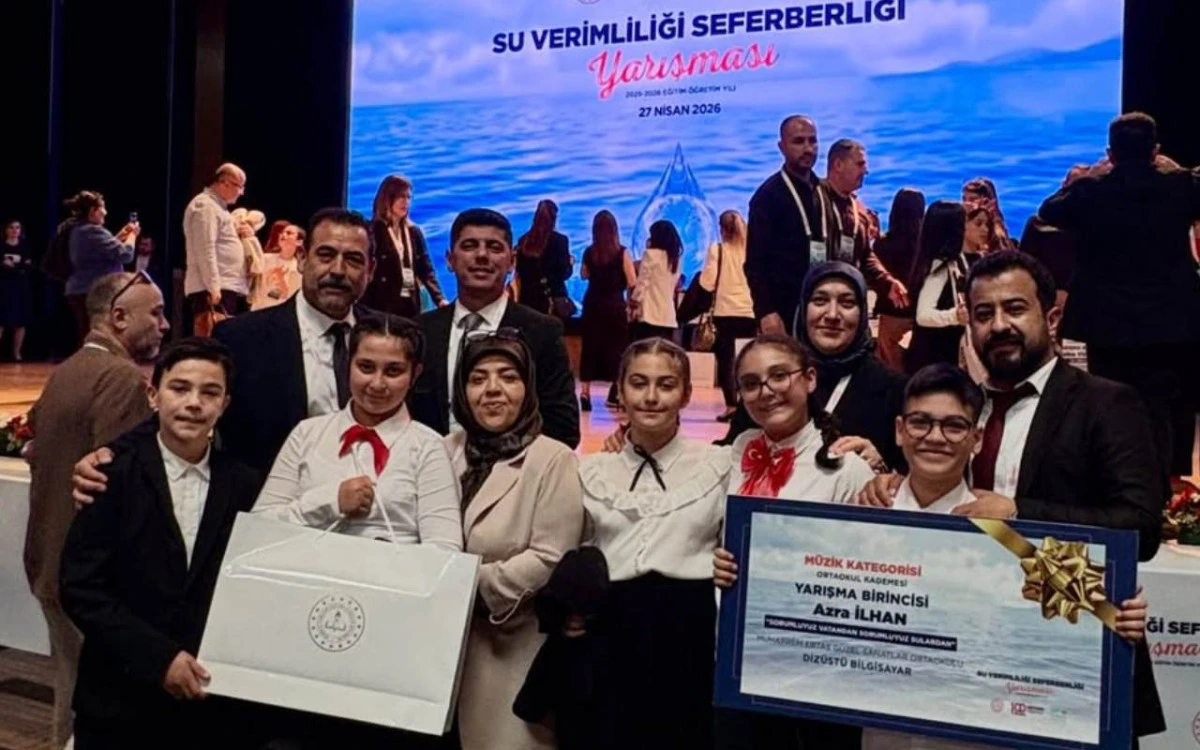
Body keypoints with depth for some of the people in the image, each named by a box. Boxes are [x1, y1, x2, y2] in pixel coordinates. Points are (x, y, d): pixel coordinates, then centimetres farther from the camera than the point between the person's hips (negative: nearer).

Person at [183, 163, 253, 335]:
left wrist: (238, 235, 13)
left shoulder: (218, 207, 25)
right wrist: (213, 287, -24)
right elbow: (205, 249, -17)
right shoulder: (204, 205, -6)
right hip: (215, 290, -10)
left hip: (230, 289, 10)